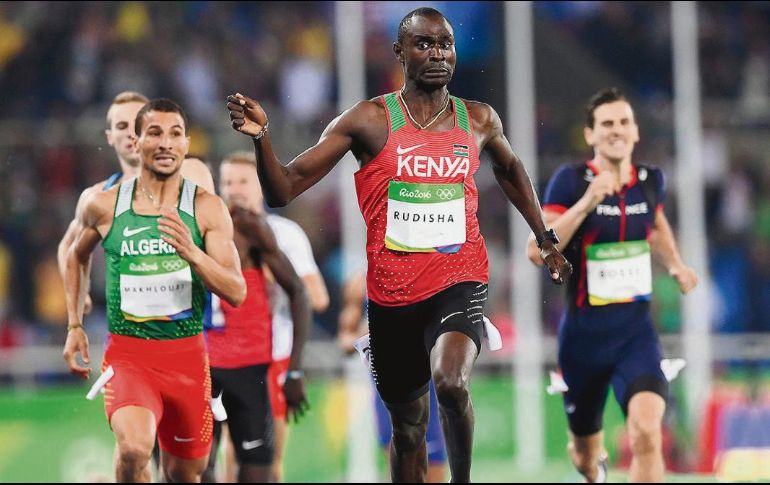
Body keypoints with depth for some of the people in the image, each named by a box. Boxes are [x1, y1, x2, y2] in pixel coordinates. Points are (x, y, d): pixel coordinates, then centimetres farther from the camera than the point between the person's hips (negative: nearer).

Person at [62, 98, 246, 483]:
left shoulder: (207, 209, -4)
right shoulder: (104, 206, -1)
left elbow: (237, 293, -9)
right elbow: (77, 256, 21)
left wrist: (192, 253, -26)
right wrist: (74, 327, 17)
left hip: (186, 355, 2)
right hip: (126, 354, -1)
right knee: (134, 448, -30)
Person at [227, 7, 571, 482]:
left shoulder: (480, 120, 4)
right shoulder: (369, 120, -4)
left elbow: (511, 169, 28)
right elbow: (284, 190, -7)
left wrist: (547, 240, 28)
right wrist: (261, 137, -25)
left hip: (459, 282, 0)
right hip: (392, 293, 0)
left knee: (450, 382, -30)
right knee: (408, 427, 12)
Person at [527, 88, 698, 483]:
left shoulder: (651, 180, 2)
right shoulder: (571, 181, -11)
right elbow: (537, 252, -22)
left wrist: (675, 265, 11)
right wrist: (586, 202, -29)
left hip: (637, 332, 1)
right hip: (584, 334, -1)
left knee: (646, 432, -26)